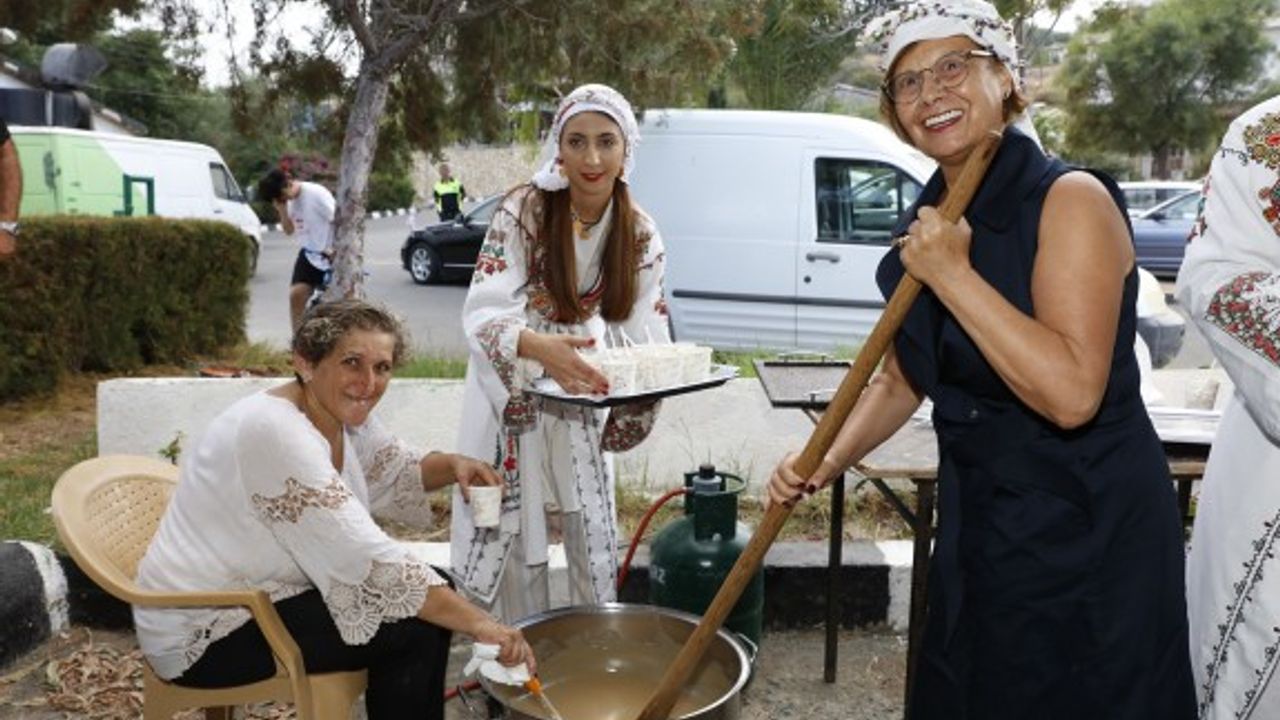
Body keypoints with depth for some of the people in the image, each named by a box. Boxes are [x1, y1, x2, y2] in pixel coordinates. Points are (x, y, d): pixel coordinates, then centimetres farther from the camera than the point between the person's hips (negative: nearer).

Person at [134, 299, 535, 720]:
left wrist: (453, 466, -7)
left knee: (434, 594, 4)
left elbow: (394, 473, 16)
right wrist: (478, 622, -30)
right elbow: (368, 561, -32)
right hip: (203, 634, -9)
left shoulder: (343, 414, -2)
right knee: (415, 629, -17)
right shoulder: (277, 433, -28)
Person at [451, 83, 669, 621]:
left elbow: (644, 333, -9)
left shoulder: (639, 234, -9)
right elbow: (482, 313, -30)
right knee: (514, 541, 6)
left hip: (580, 397, 3)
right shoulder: (522, 211, -21)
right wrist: (539, 346, -50)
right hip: (510, 394, -3)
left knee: (596, 540, 10)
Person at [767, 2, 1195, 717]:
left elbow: (1072, 394, -28)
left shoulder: (1071, 200, -17)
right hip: (977, 531, 7)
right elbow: (901, 378, 12)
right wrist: (828, 459, -3)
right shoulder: (924, 225, 4)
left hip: (1090, 536, -6)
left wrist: (951, 275, -26)